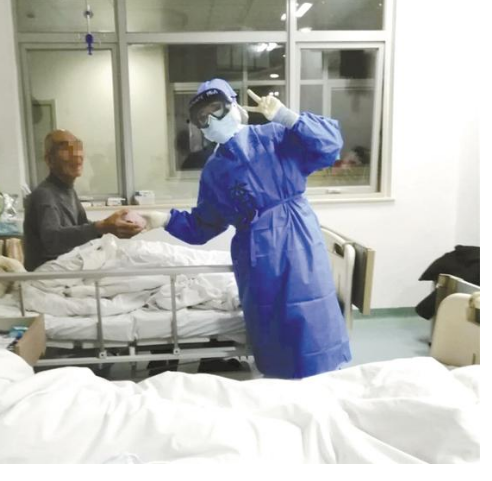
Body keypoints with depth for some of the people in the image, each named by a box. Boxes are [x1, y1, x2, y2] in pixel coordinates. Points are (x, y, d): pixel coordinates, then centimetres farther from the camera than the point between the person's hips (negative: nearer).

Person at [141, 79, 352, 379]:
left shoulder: (276, 137, 0)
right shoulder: (214, 171, 11)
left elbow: (330, 145, -11)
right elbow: (204, 224, 15)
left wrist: (287, 117, -18)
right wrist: (167, 219, 2)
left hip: (298, 243, -3)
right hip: (257, 256, 3)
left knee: (312, 323, 2)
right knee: (271, 337, 11)